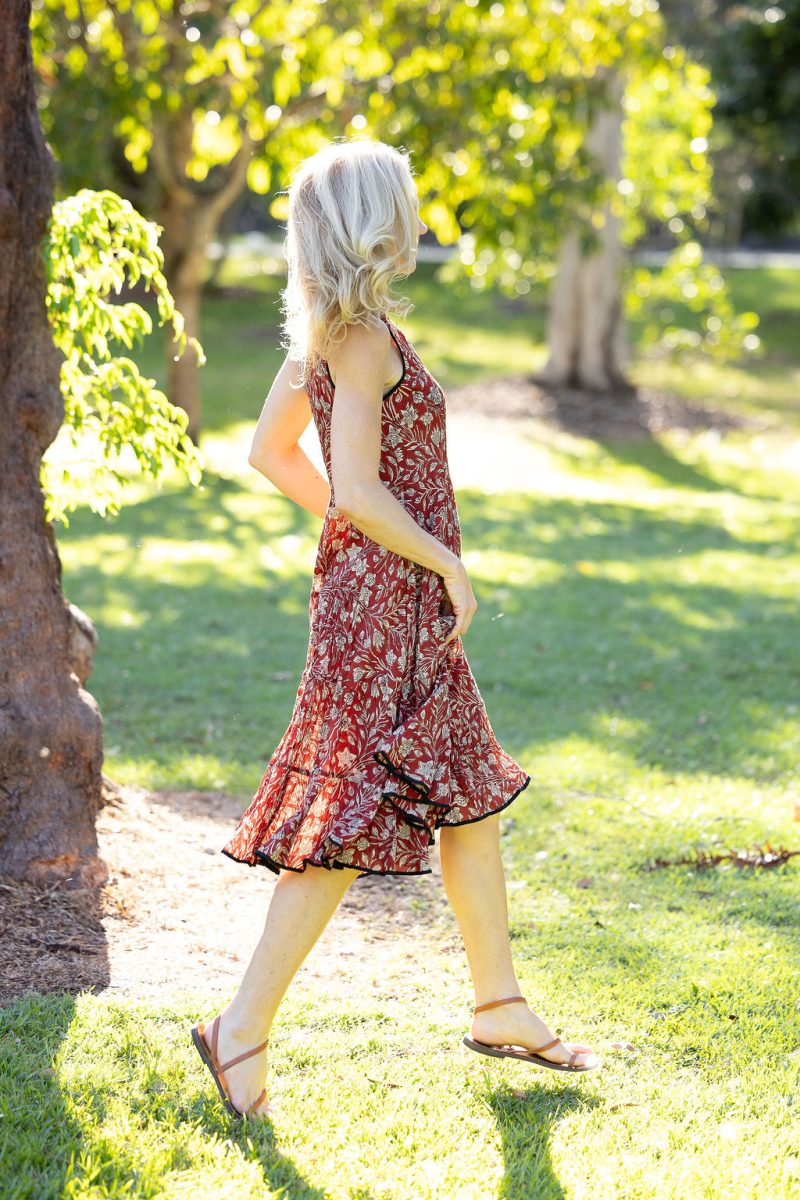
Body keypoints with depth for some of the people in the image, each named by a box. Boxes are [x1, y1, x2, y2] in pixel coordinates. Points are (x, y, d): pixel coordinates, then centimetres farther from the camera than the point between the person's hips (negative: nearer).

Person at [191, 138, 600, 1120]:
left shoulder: (324, 331, 10)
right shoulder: (365, 337, -18)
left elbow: (269, 450, 18)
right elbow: (359, 490, -23)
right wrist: (447, 562, -12)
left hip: (391, 596, 10)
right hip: (384, 600, -10)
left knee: (471, 794, 17)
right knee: (350, 816, -6)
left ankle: (499, 1007, 28)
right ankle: (243, 1029, 1)